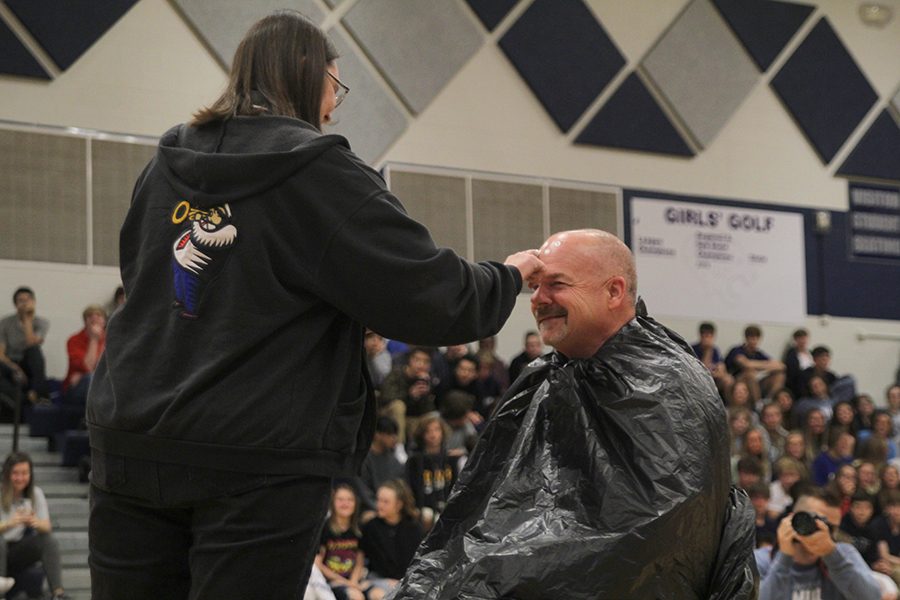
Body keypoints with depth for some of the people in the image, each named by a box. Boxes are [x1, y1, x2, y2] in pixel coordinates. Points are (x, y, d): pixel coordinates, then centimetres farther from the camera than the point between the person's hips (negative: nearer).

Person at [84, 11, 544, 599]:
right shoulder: (321, 174, -7)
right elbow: (436, 297, -8)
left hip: (132, 444, 5)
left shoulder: (166, 168, 11)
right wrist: (510, 275, 12)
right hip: (260, 462, -5)